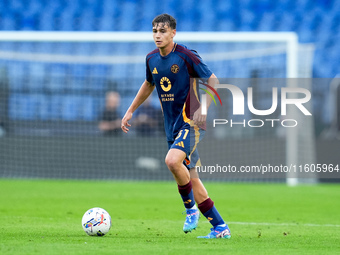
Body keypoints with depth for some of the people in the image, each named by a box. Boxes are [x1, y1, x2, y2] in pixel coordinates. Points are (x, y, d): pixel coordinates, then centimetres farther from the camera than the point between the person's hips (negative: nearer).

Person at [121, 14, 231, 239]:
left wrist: (204, 109, -20)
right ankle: (220, 228, 12)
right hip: (172, 126, 7)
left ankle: (190, 208, -9)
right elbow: (149, 85, 27)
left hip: (191, 122, -7)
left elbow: (213, 80, -8)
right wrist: (130, 111, 25)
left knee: (172, 161, -30)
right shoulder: (152, 59, 8)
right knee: (190, 178, 6)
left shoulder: (186, 56, -12)